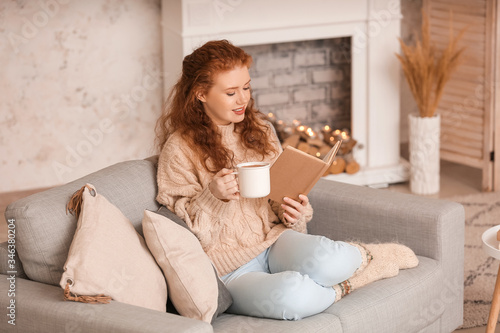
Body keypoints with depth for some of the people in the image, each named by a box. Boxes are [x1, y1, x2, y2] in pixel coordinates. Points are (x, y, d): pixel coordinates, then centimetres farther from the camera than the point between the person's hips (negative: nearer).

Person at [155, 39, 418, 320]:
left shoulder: (259, 129, 12)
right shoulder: (180, 150, -5)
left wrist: (293, 212, -4)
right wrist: (213, 195, -24)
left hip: (273, 238, 5)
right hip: (231, 269, -4)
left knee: (325, 260, -34)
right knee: (293, 295, -38)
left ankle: (362, 256, -1)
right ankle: (339, 289, -7)